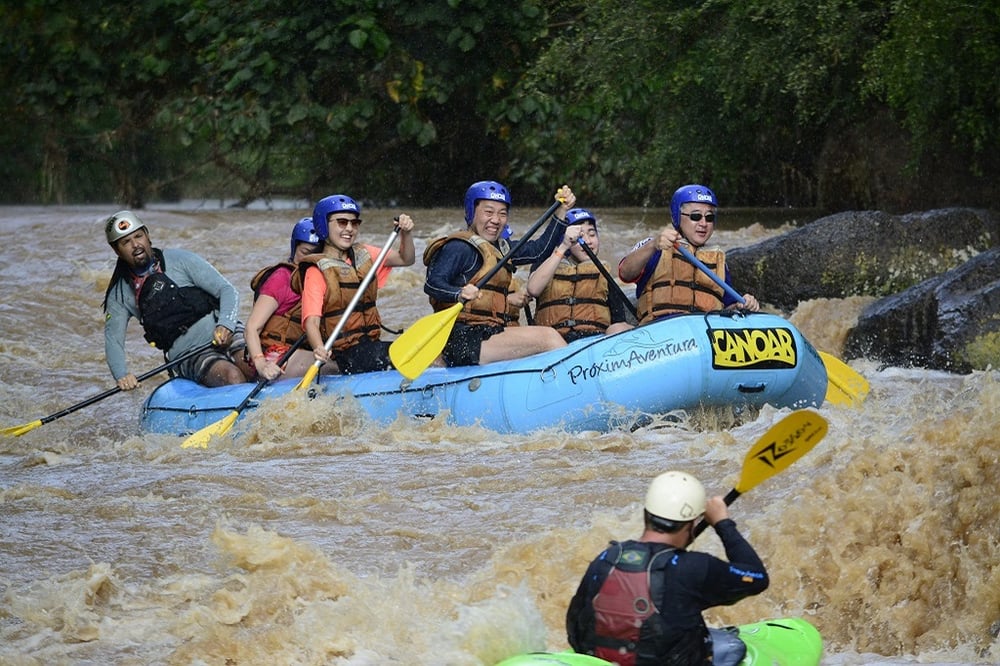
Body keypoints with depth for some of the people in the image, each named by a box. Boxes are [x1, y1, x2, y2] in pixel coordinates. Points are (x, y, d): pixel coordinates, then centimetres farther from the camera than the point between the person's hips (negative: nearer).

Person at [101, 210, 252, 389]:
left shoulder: (180, 260, 6)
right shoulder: (119, 295, 12)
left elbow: (228, 291, 3)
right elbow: (113, 339, 8)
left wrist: (225, 325, -18)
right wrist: (121, 374, -13)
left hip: (225, 334, 0)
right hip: (188, 353, 0)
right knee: (232, 376, -32)